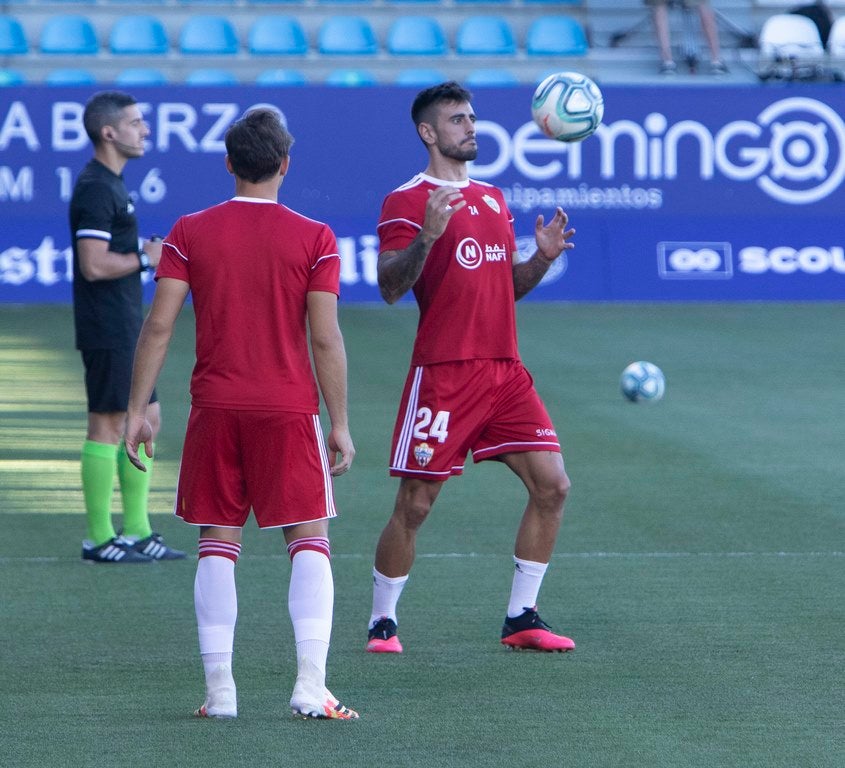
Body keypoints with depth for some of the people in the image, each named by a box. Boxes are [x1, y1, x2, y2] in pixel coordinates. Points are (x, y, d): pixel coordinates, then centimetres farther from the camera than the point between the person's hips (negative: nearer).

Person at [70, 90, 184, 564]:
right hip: (107, 333, -10)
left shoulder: (112, 185, 16)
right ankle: (99, 539, 0)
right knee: (110, 426, -6)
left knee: (146, 421, 13)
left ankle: (136, 531, 19)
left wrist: (148, 253, 12)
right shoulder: (96, 189, -16)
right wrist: (147, 259, -13)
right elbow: (94, 265, -23)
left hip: (128, 330, 10)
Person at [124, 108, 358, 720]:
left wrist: (138, 409, 5)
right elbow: (325, 338, -5)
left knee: (217, 545, 7)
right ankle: (310, 684, -10)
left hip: (215, 407, 2)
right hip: (290, 407, -2)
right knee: (309, 539, 2)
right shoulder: (314, 239, -3)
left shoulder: (190, 233, 2)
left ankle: (219, 690, 3)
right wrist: (339, 423, 1)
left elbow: (158, 326, -1)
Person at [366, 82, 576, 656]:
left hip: (505, 370, 6)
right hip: (443, 374, -6)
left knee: (552, 485, -2)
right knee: (415, 504, -3)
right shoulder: (408, 201, -4)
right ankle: (383, 622, 12)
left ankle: (521, 618, 7)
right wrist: (426, 237, -28)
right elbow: (391, 287, -14)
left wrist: (543, 258, 5)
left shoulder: (494, 199, 18)